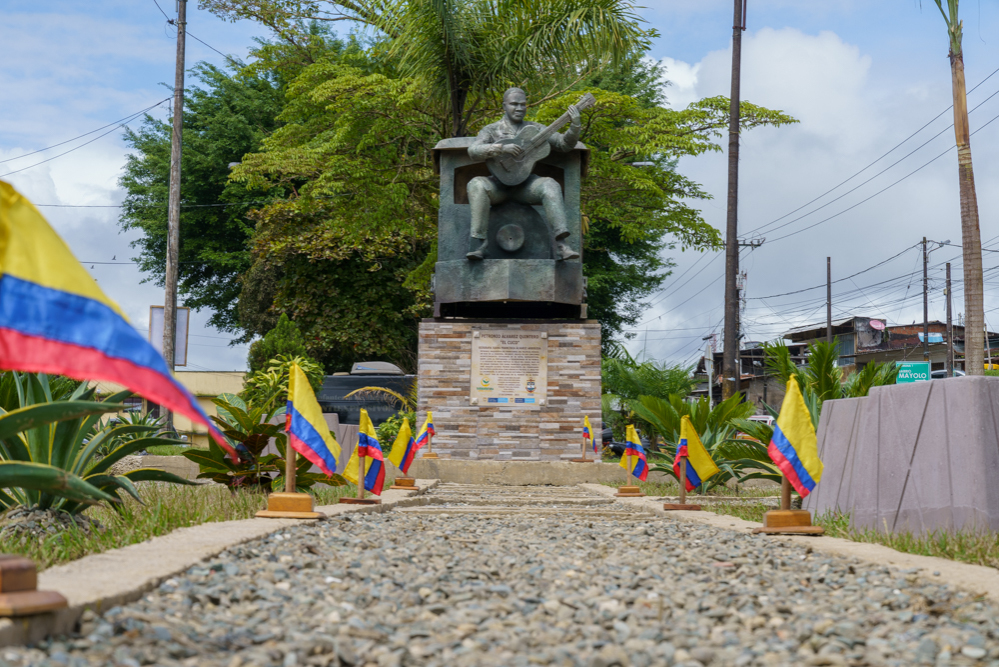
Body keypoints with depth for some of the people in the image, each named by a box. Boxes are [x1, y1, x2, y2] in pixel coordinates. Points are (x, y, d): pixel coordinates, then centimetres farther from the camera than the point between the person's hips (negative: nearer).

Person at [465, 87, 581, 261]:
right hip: (498, 186, -1)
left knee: (550, 186, -30)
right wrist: (502, 148, -25)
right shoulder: (491, 130, 8)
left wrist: (575, 125, -15)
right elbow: (473, 150, -11)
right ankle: (478, 243, -34)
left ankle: (560, 245, -40)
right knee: (477, 185, -33)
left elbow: (565, 144, 5)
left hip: (525, 184, 1)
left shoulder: (535, 129, 13)